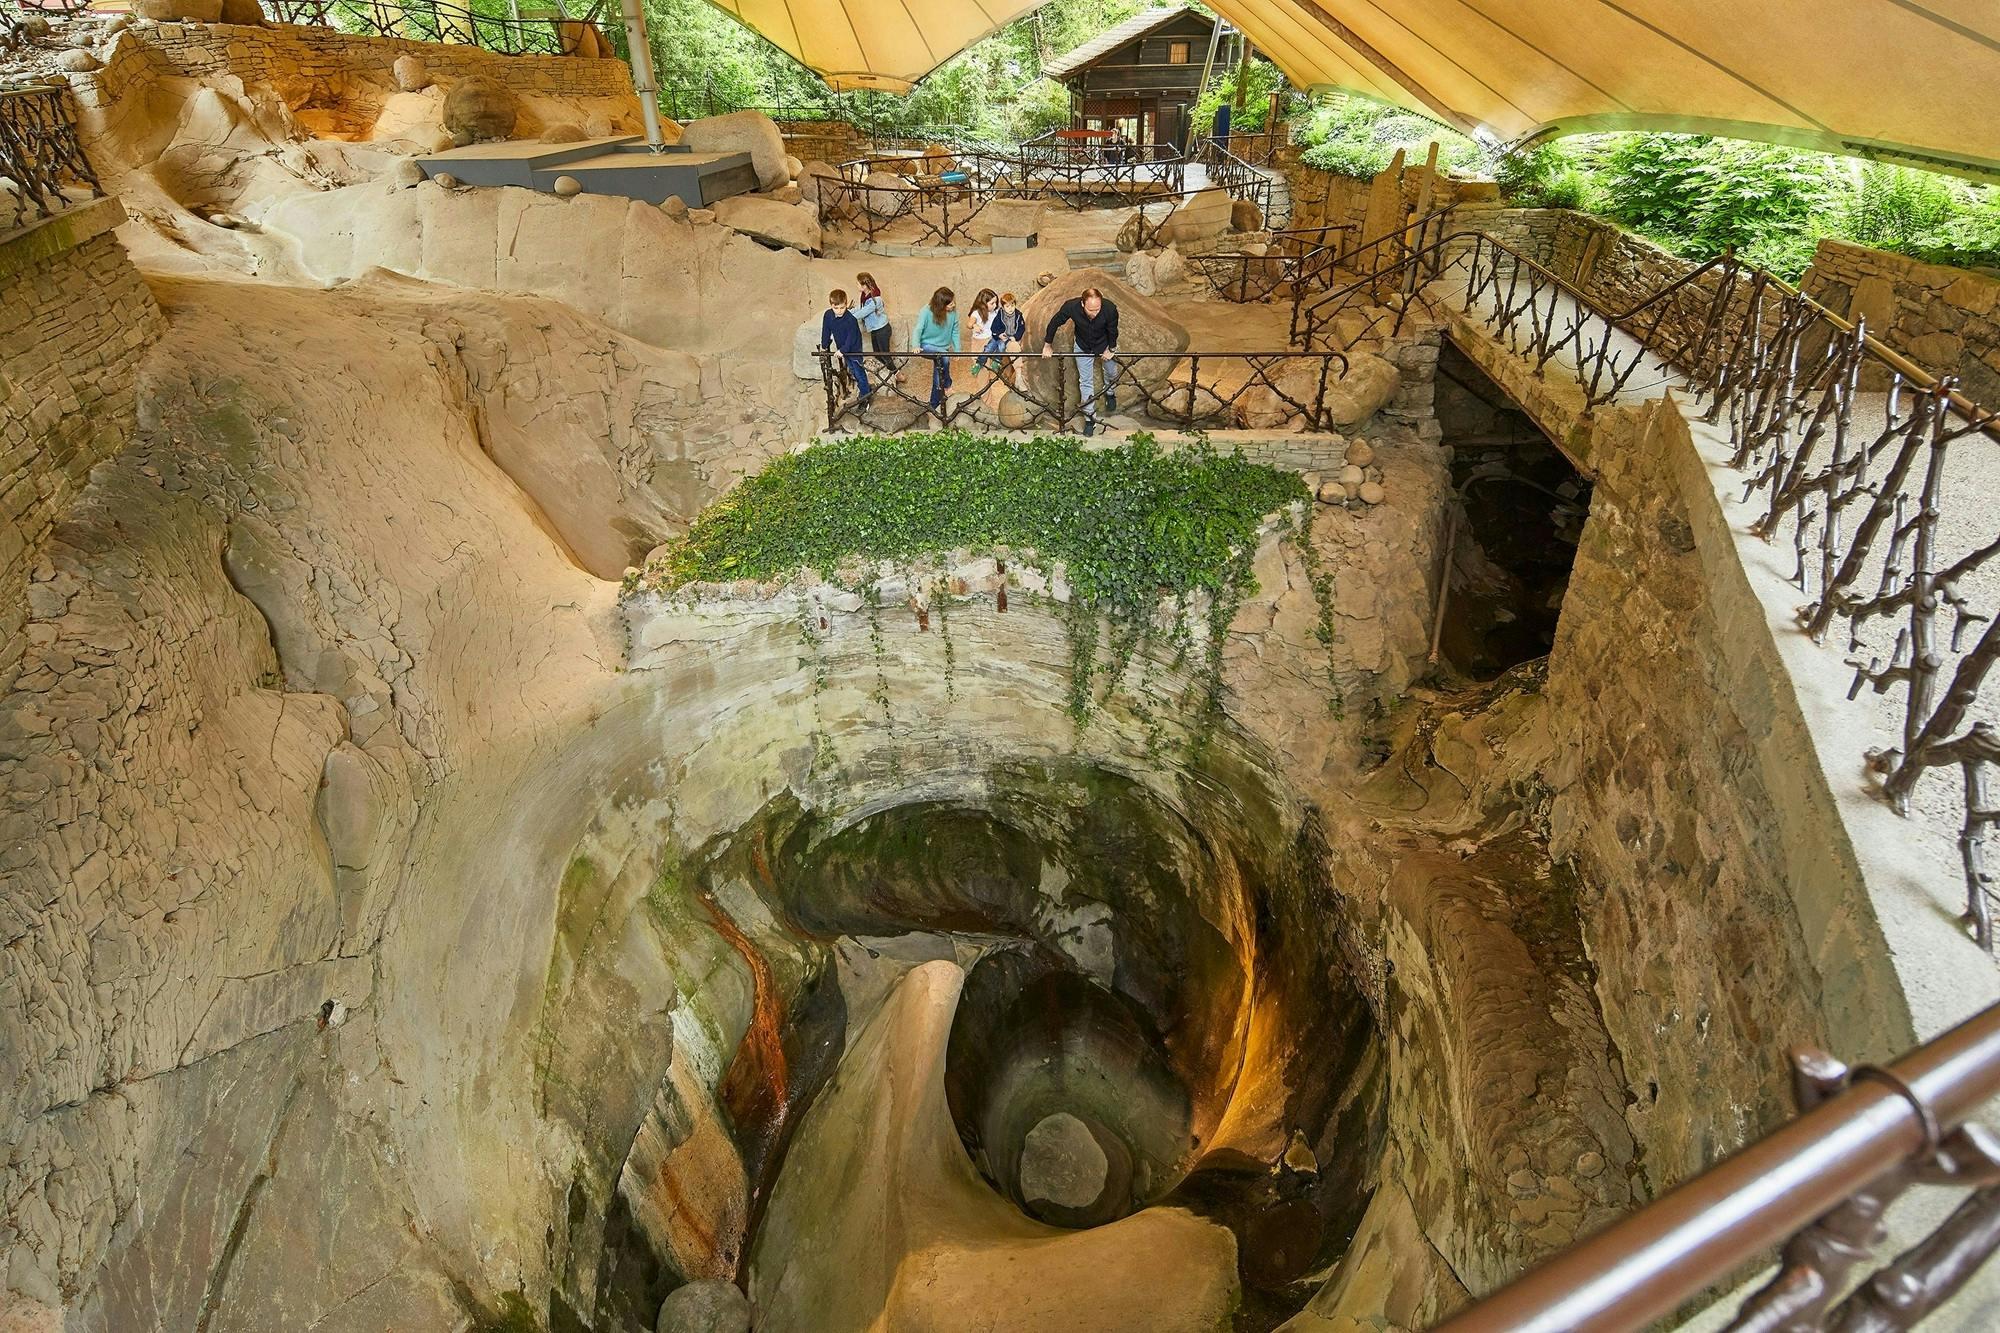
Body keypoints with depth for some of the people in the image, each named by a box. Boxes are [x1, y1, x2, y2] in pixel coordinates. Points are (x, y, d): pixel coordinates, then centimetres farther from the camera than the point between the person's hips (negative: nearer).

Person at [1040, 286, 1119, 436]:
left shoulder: (1110, 308, -39)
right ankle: (1090, 419, 19)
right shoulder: (1071, 306, -37)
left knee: (1111, 373, 22)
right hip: (1083, 347, 0)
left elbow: (1112, 331, -17)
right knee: (1085, 382, 5)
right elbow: (1055, 323, -18)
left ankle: (1110, 393, 56)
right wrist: (1047, 345, -7)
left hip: (1105, 344, 0)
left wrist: (1111, 349, -4)